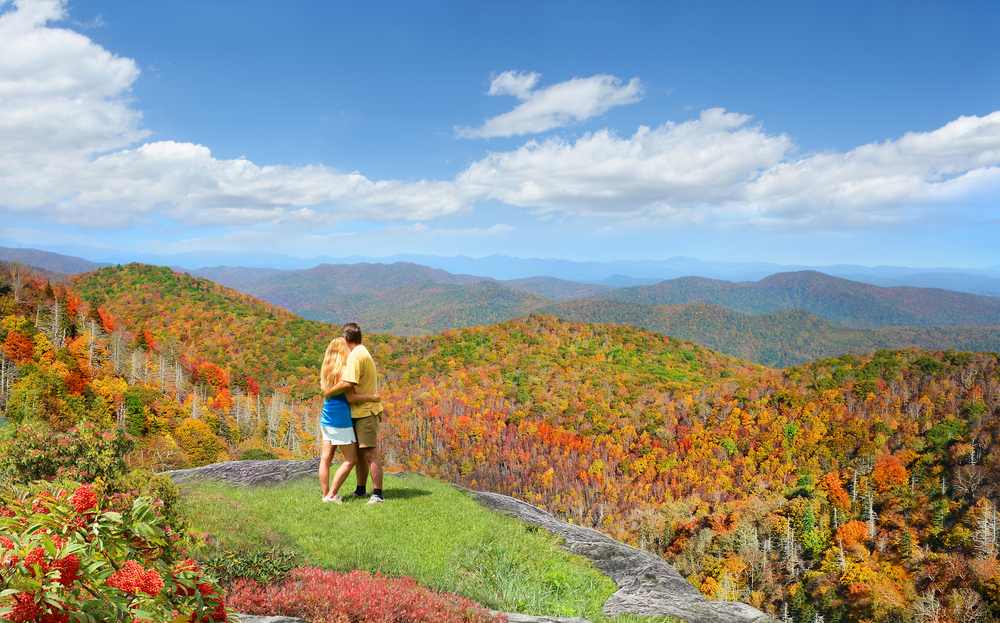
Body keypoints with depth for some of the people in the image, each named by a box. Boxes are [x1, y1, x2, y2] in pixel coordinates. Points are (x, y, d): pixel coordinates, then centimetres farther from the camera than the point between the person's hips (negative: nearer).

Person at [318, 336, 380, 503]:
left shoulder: (327, 369, 10)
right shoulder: (344, 370, -13)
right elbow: (351, 397, -17)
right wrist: (371, 397, -12)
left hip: (327, 418, 8)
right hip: (340, 419, -8)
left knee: (326, 458, 8)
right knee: (351, 460, 0)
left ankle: (326, 494, 11)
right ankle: (332, 495, -2)